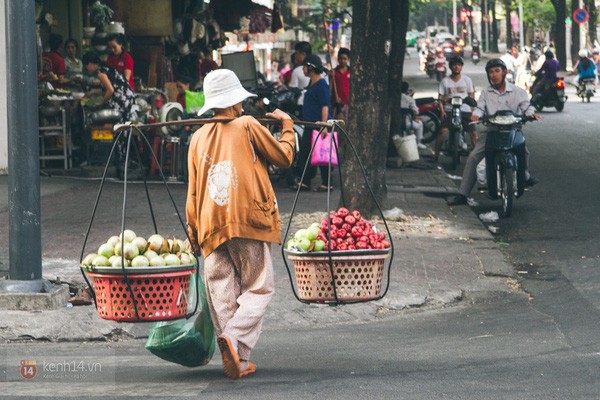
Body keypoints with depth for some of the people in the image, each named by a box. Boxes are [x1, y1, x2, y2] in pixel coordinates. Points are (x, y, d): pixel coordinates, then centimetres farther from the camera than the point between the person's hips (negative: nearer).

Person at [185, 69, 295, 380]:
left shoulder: (198, 138, 14)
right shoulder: (247, 126, 1)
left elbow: (193, 193, 15)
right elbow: (284, 157, 9)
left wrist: (193, 234, 20)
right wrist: (287, 126, 25)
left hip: (212, 226, 4)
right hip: (249, 221, -4)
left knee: (222, 294, 5)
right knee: (258, 288, 0)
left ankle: (238, 361, -1)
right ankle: (235, 338, -24)